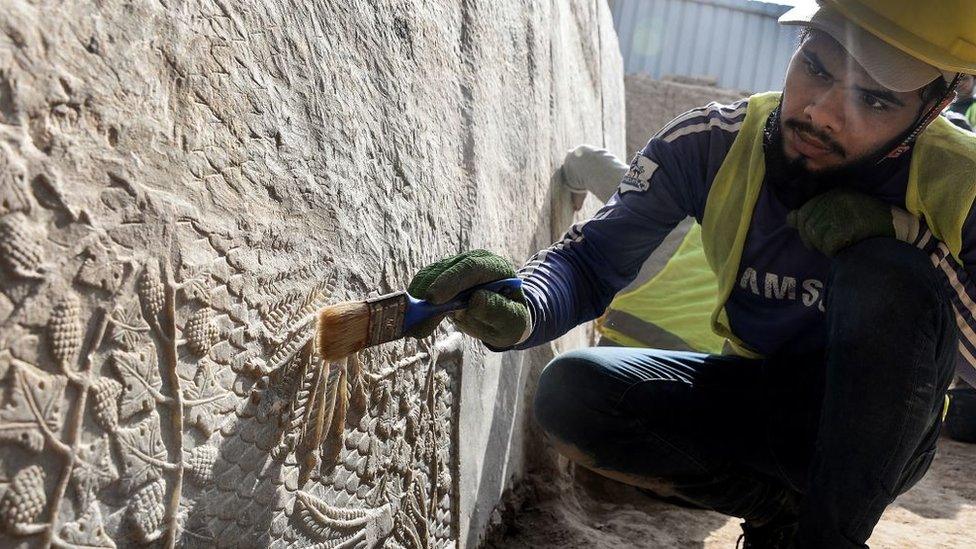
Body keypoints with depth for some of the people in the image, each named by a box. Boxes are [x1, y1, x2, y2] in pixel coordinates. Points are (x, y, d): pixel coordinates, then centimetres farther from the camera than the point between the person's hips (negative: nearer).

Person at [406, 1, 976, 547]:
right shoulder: (715, 143, -15)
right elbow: (592, 260, -14)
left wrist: (913, 239, -33)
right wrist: (523, 308, -39)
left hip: (880, 429, -2)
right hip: (756, 401, 3)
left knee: (888, 270, -32)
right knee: (571, 393, -21)